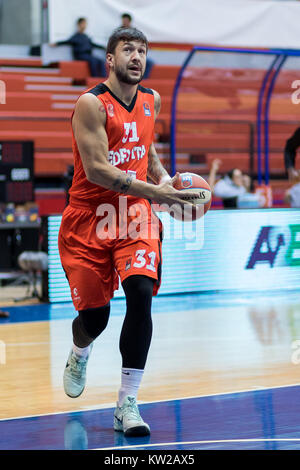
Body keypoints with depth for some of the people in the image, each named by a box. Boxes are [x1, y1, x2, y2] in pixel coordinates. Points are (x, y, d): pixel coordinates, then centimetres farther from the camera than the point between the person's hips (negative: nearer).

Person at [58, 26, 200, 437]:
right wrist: (153, 191, -31)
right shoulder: (91, 104, -14)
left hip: (134, 217, 4)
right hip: (89, 220, -3)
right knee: (94, 313, 1)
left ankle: (128, 404, -14)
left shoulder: (151, 100, 7)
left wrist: (163, 179, 4)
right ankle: (79, 356, 42)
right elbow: (96, 169, -23)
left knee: (141, 293, -20)